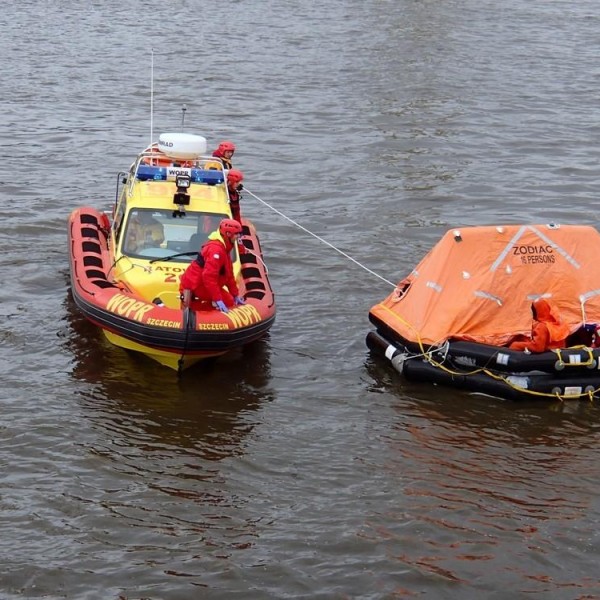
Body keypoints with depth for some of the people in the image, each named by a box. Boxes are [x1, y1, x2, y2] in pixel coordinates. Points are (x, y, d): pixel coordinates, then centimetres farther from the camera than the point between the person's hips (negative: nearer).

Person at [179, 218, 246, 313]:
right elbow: (209, 276, -30)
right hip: (197, 284, -10)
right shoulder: (216, 249, -22)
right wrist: (218, 300, -31)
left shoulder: (223, 248, 13)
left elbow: (228, 274, 21)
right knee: (228, 302, -8)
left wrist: (236, 295, 20)